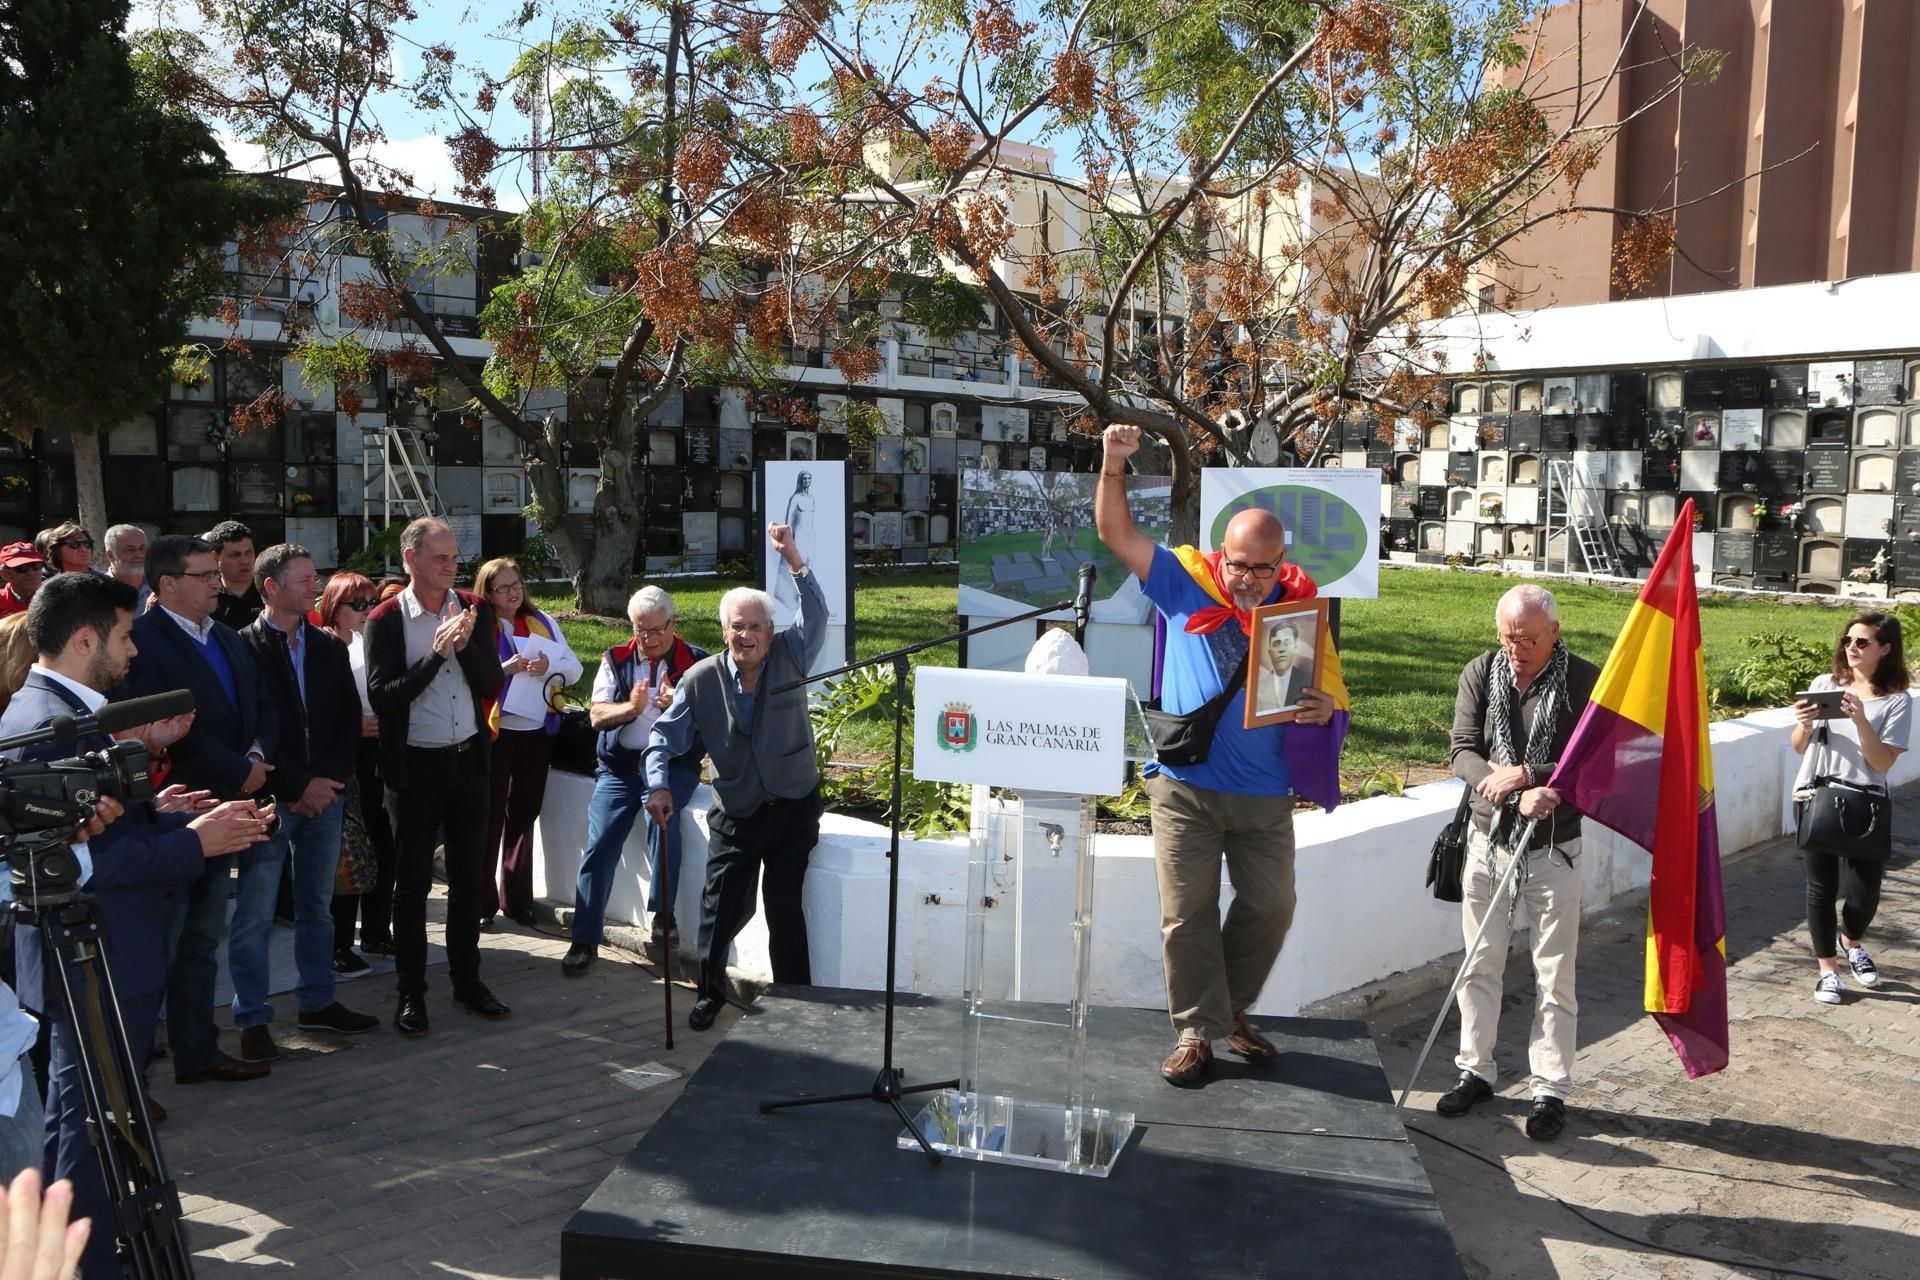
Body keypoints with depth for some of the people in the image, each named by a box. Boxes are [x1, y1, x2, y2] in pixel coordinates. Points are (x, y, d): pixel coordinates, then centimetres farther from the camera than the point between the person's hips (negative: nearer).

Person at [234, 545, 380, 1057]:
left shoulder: (330, 647, 10)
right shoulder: (242, 647, -8)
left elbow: (349, 720, 9)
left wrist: (328, 780, -4)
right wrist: (297, 787, -12)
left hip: (324, 795, 5)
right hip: (270, 799, -5)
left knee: (317, 906, 14)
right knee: (254, 915, 1)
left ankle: (318, 1002, 25)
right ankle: (252, 1019, 11)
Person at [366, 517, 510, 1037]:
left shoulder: (473, 609, 1)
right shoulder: (386, 620, -10)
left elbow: (492, 684, -2)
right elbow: (381, 697, -17)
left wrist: (466, 644, -19)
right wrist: (436, 653, -25)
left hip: (467, 759, 4)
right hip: (415, 766, -4)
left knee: (467, 875, 13)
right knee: (412, 882, 6)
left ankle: (467, 980, 27)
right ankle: (411, 992, 18)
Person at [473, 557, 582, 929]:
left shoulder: (541, 622, 8)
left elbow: (575, 668, 4)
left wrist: (549, 667, -15)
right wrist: (506, 669, -25)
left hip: (536, 731, 4)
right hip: (494, 733, -4)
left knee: (524, 816, 13)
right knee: (490, 818, 2)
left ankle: (517, 899, 23)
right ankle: (482, 902, 11)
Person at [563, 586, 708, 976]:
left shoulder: (697, 662, 1)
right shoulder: (616, 660, 9)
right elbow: (596, 716, 2)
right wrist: (631, 707, -17)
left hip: (673, 762, -2)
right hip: (620, 764, 3)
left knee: (661, 813, -33)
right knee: (600, 844, -12)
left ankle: (663, 913, -19)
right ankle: (584, 940, -4)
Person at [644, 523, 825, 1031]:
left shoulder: (790, 658, -7)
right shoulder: (701, 679, -6)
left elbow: (816, 616, -22)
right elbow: (665, 735, -3)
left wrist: (794, 560, -34)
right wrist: (659, 784, -18)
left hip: (794, 808, -1)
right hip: (735, 813, 1)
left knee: (785, 907, 6)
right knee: (720, 908, 3)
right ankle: (710, 992, 25)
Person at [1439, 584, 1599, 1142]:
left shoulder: (1585, 682, -11)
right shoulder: (1480, 674, -2)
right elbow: (1463, 753, -7)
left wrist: (1524, 773, -25)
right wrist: (1520, 793, -23)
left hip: (1553, 849, -3)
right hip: (1488, 840, 3)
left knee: (1554, 977, 5)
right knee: (1479, 966, 12)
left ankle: (1550, 1089, 17)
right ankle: (1475, 1070, 26)